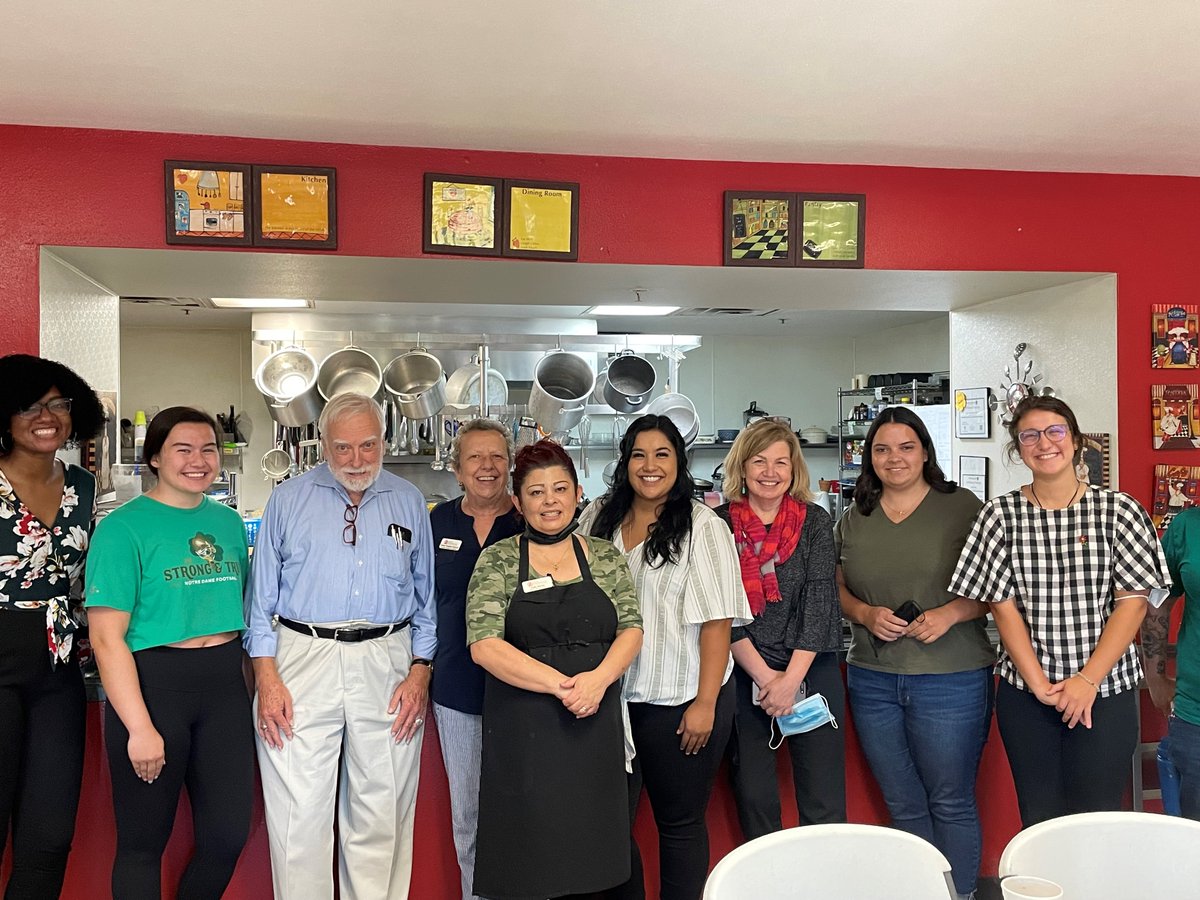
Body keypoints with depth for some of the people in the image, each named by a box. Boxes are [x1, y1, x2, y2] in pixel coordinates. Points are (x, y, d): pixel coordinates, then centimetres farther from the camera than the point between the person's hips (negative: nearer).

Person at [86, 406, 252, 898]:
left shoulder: (229, 521, 9)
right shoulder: (123, 527, -9)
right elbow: (107, 637, -14)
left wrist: (255, 682, 9)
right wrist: (140, 728, -17)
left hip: (225, 684, 5)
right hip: (150, 683, -5)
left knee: (229, 834, 11)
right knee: (143, 841, 9)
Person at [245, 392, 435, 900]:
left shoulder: (409, 502, 9)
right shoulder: (289, 499, 5)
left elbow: (426, 597, 11)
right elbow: (262, 595, 5)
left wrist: (419, 672, 1)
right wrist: (266, 677, -4)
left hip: (388, 667, 1)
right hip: (303, 660, -1)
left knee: (382, 815, 8)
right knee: (299, 816, 2)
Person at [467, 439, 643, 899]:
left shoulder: (606, 557, 8)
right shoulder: (497, 561, -2)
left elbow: (631, 629, 3)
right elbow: (484, 645, -11)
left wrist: (598, 679, -16)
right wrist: (561, 685, -17)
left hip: (595, 725, 3)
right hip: (523, 731, -2)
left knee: (590, 849, 10)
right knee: (524, 860, 5)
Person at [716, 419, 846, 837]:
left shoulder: (815, 522, 4)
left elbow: (820, 602, -4)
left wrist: (790, 679, -11)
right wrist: (765, 676, -10)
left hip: (811, 672, 0)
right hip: (743, 676, 0)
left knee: (824, 806, 1)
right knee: (754, 804, 7)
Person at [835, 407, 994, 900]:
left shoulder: (963, 507, -3)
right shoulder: (854, 519, 8)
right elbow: (838, 590, 13)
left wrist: (951, 613, -17)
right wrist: (866, 614, -7)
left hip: (951, 678, -3)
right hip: (872, 679, 4)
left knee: (950, 803, 7)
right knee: (903, 806, 15)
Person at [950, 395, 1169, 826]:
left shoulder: (1117, 509, -1)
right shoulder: (1000, 515, 0)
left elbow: (1133, 601, -4)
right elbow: (1003, 606, -2)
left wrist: (1088, 680, -11)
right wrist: (1039, 684, -9)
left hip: (1106, 692, 0)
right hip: (1025, 693, 1)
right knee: (1038, 818, 8)